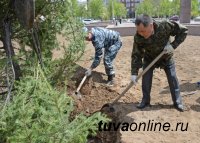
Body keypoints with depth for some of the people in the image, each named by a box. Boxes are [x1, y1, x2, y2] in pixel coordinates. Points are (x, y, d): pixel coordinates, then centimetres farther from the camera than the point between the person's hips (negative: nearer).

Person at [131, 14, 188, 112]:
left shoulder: (165, 26, -35)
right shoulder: (138, 37, -31)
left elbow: (183, 31, -22)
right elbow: (136, 55, -24)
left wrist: (173, 45, -31)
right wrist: (134, 73, -29)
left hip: (166, 58, 0)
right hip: (149, 59, 0)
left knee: (173, 79, 6)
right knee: (146, 80, -3)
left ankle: (177, 102, 24)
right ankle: (145, 100, 19)